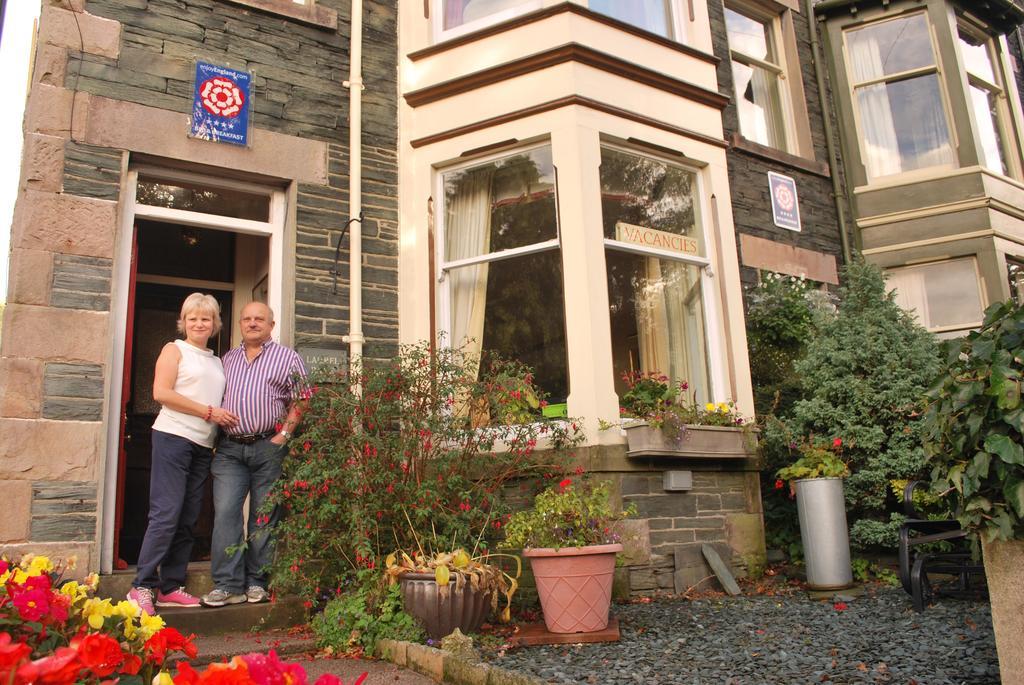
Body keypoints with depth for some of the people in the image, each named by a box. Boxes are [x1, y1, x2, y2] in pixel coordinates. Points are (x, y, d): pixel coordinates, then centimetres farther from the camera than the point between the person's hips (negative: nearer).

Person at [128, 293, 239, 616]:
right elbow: (161, 392, -9)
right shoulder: (174, 349, 4)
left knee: (187, 520, 6)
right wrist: (208, 412, -11)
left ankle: (171, 587, 12)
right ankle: (142, 586, -2)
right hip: (173, 437, -6)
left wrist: (223, 418, 3)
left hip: (203, 445, 6)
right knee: (166, 514, -10)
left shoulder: (217, 362, 21)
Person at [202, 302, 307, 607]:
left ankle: (257, 582, 11)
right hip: (230, 448, 3)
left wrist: (283, 436, -9)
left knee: (264, 517, 2)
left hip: (269, 447, -3)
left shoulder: (287, 357, 6)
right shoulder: (228, 359, 19)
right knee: (225, 513, -5)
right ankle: (228, 585, 0)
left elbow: (300, 401, 0)